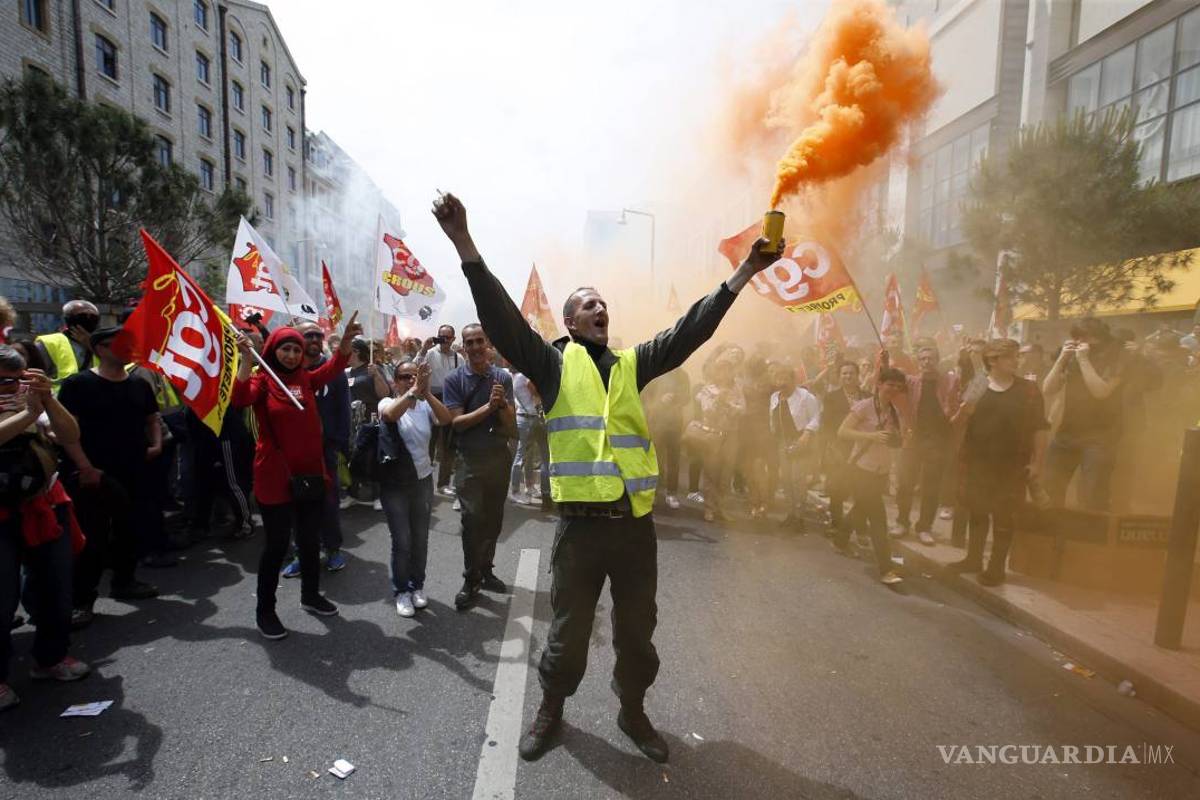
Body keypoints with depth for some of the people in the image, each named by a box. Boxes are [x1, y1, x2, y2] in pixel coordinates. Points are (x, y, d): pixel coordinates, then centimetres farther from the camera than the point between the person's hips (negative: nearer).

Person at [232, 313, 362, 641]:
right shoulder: (262, 380, -5)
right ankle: (265, 610, 23)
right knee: (277, 543, 4)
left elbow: (334, 366, -8)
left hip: (311, 473, 5)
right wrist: (246, 359, -33)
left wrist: (347, 338, -24)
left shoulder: (306, 379, 6)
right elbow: (241, 398, -25)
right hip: (275, 477, -5)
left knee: (310, 539, 17)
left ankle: (310, 595, 36)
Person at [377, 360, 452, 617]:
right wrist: (413, 391, -43)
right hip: (394, 484, -3)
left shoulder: (425, 406, 0)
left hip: (423, 480, 3)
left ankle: (417, 586, 30)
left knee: (420, 539, 12)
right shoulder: (387, 403, -7)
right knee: (402, 541, 0)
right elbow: (391, 414, -32)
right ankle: (401, 592, 20)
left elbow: (446, 420, -20)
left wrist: (426, 393, -32)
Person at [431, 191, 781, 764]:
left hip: (635, 522, 4)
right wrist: (464, 244, -20)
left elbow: (691, 329, 7)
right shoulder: (554, 363, 1)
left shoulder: (632, 364, 11)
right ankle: (550, 709, 41)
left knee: (637, 627, 19)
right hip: (581, 522, -3)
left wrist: (744, 271, 4)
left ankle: (632, 711, 43)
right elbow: (501, 317, -10)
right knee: (569, 628, 15)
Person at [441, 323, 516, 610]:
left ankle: (486, 570, 30)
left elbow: (511, 423, -1)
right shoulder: (454, 379, -5)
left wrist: (502, 403, -21)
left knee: (494, 519, 12)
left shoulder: (503, 377, 1)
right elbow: (457, 422, -12)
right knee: (473, 519, -6)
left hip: (500, 457, 3)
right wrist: (488, 407, -21)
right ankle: (471, 581, 10)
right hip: (470, 460, -3)